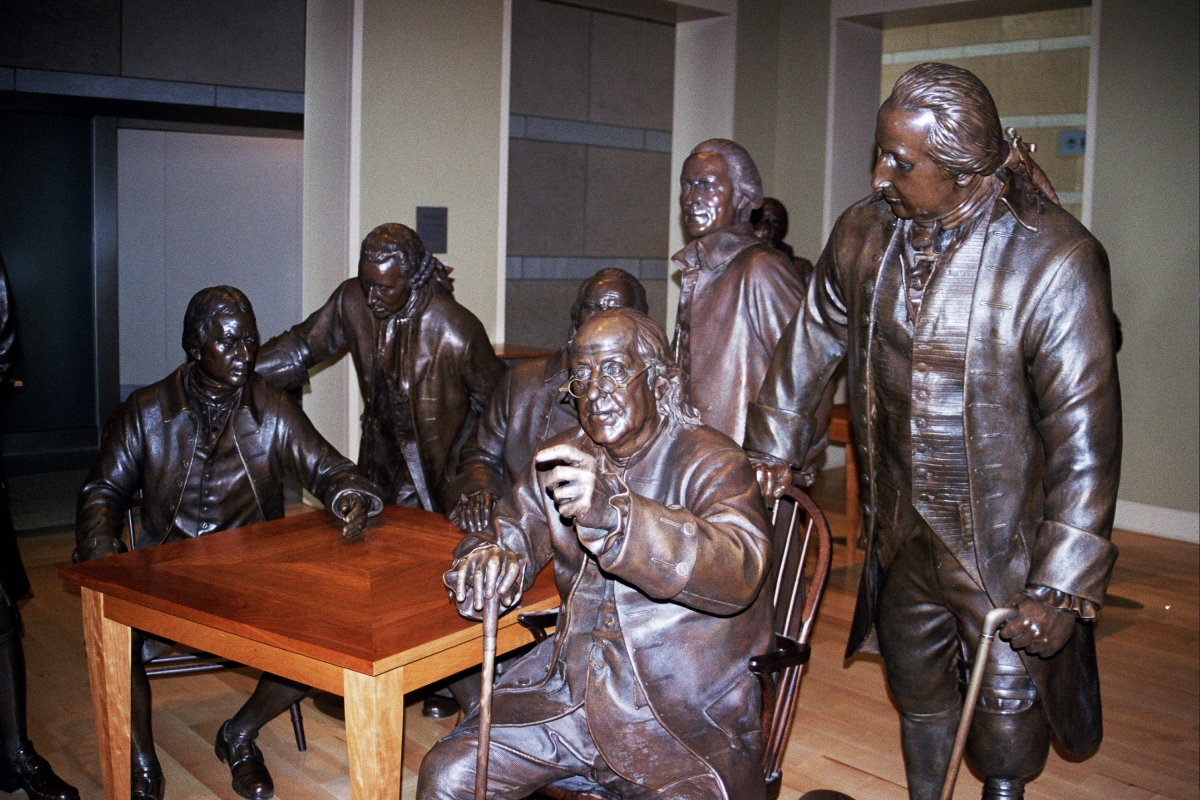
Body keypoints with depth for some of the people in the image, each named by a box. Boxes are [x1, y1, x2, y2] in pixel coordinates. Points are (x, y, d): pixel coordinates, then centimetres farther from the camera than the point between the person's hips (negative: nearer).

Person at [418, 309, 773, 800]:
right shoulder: (562, 459, 10)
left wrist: (615, 514, -40)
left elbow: (739, 571, -26)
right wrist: (491, 559, -12)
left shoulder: (712, 461, -9)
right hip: (571, 690, 5)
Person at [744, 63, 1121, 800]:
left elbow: (1086, 438, -22)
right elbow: (813, 341, 11)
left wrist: (1062, 588, -22)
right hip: (904, 531, 5)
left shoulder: (1055, 260, -23)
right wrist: (774, 446, 19)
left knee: (1007, 708, 7)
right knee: (916, 681, 22)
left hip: (1006, 540, -5)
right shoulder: (862, 234, -6)